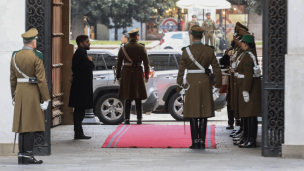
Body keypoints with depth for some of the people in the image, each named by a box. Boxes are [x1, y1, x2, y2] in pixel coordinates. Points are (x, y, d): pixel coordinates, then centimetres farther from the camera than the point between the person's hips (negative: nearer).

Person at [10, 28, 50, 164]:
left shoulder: (15, 56, 7)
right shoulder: (36, 57, -12)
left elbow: (13, 79, 11)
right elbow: (41, 80, -14)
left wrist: (14, 96, 19)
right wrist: (45, 99, -10)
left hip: (19, 92, 6)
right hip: (33, 93, -6)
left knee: (21, 123, 10)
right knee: (30, 124, -4)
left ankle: (21, 155, 11)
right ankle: (28, 155, -5)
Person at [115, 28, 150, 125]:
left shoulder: (123, 48, 3)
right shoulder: (141, 48, -2)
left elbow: (119, 63, 4)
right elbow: (146, 63, -1)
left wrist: (118, 76, 11)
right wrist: (146, 76, 7)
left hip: (126, 74, 1)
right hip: (138, 73, -1)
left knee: (127, 99, 5)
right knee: (138, 99, 5)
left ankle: (127, 119, 2)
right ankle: (139, 119, 4)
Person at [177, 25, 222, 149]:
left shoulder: (186, 51, -6)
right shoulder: (209, 51, 0)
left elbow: (181, 70, -5)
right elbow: (217, 69, 1)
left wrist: (180, 87, 3)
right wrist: (217, 86, 9)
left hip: (191, 82, -2)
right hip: (205, 82, 2)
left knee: (193, 114, 3)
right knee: (204, 114, 5)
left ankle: (195, 142, 1)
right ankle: (202, 142, 4)